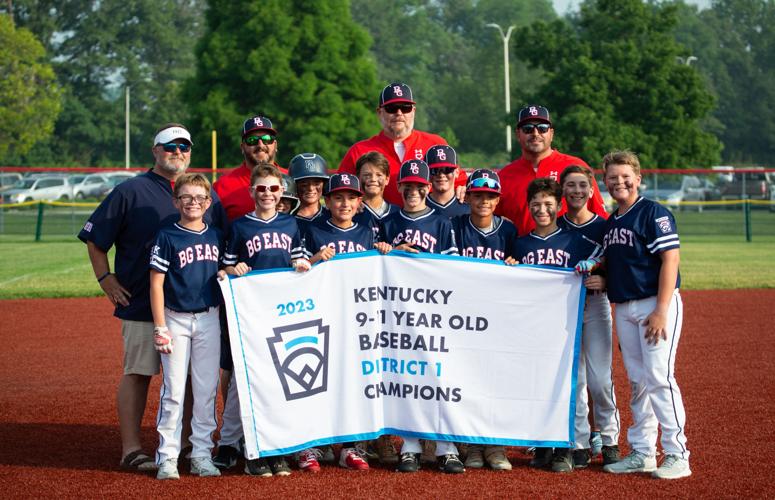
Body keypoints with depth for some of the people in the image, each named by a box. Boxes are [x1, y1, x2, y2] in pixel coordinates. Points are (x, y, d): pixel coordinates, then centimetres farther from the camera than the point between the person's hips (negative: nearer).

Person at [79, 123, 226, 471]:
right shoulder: (130, 192, -1)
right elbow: (94, 238, 2)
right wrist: (106, 280, -4)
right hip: (142, 304, -4)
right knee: (138, 373, -2)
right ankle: (131, 449, 2)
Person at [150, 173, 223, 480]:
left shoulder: (216, 236, 7)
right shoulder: (167, 237, -5)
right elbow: (156, 284, -7)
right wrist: (160, 327, -11)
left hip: (209, 319, 4)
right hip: (176, 319, -4)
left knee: (206, 389, 6)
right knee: (174, 390, -3)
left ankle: (202, 455, 13)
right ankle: (167, 457, 2)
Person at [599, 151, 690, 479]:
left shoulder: (653, 213, -8)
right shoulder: (610, 223, 15)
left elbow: (670, 259, -15)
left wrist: (661, 310, -21)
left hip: (655, 304, -8)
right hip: (623, 308, 8)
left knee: (659, 377, -11)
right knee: (637, 382, 11)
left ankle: (677, 455, -7)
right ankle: (642, 453, 18)